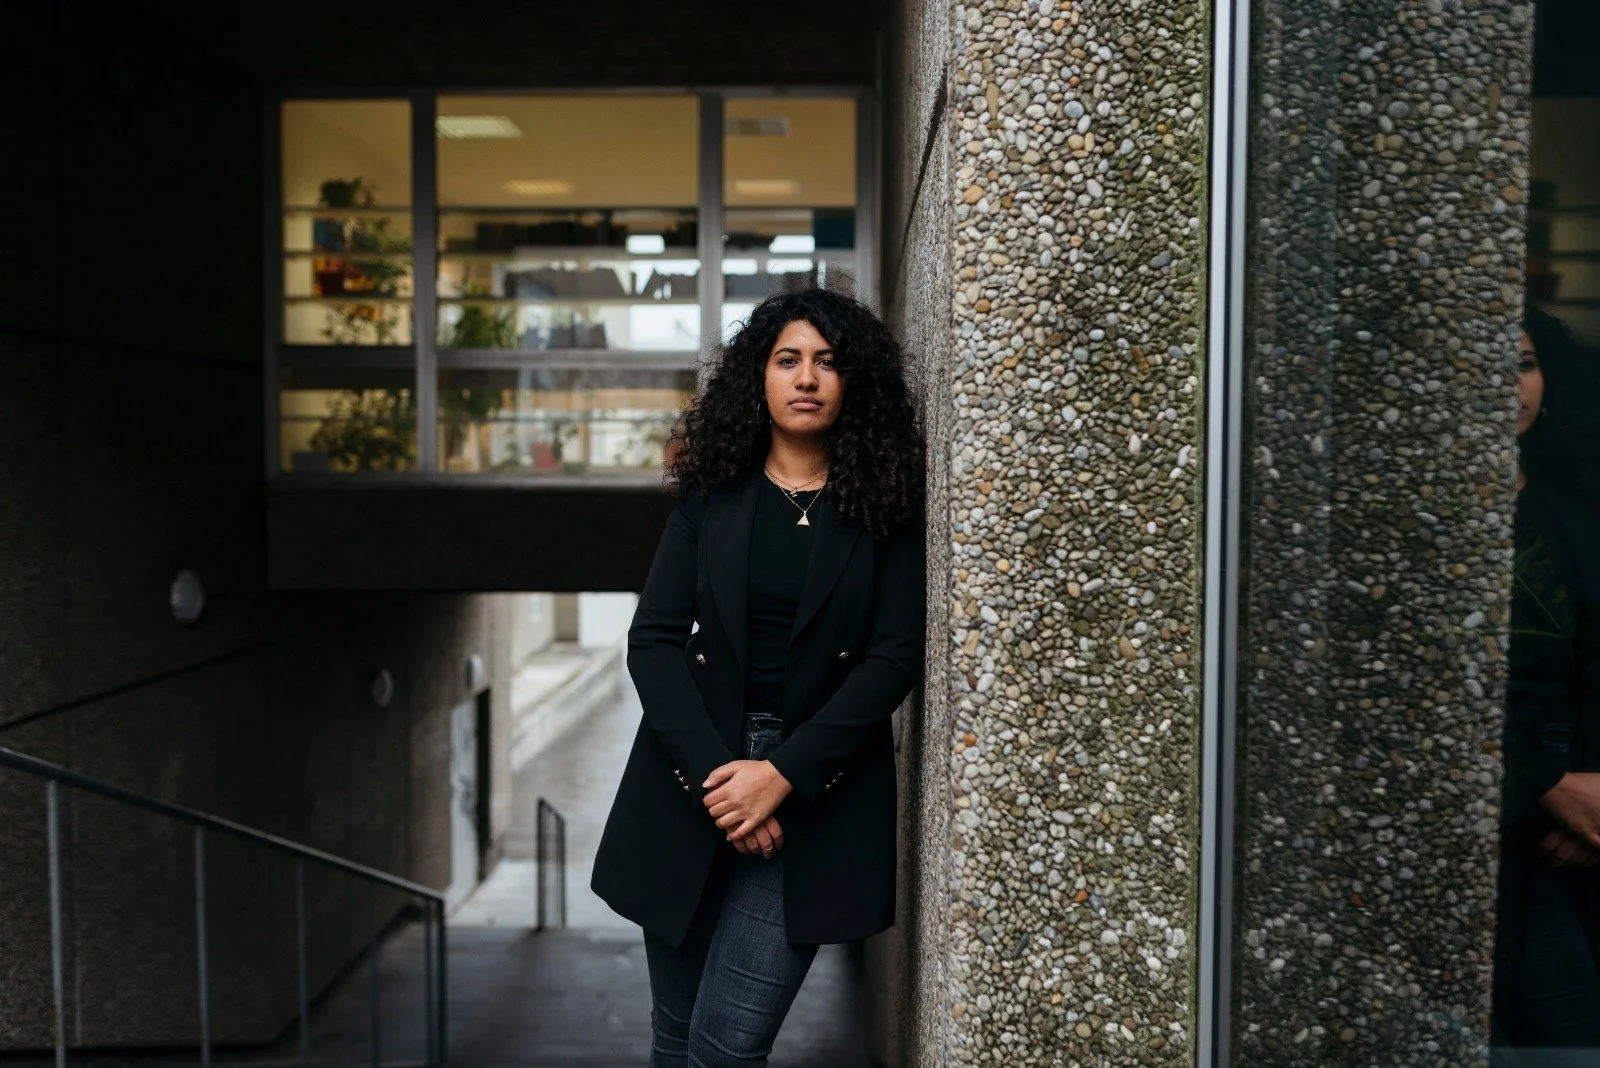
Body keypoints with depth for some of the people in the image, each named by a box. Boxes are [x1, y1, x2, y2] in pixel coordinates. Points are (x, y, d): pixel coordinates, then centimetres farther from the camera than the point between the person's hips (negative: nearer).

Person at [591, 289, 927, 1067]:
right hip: (693, 780, 2)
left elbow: (895, 656, -7)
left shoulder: (885, 509, 0)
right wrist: (710, 773, -14)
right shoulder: (710, 497, 5)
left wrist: (782, 774, -15)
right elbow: (654, 641, -2)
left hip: (812, 793, -2)